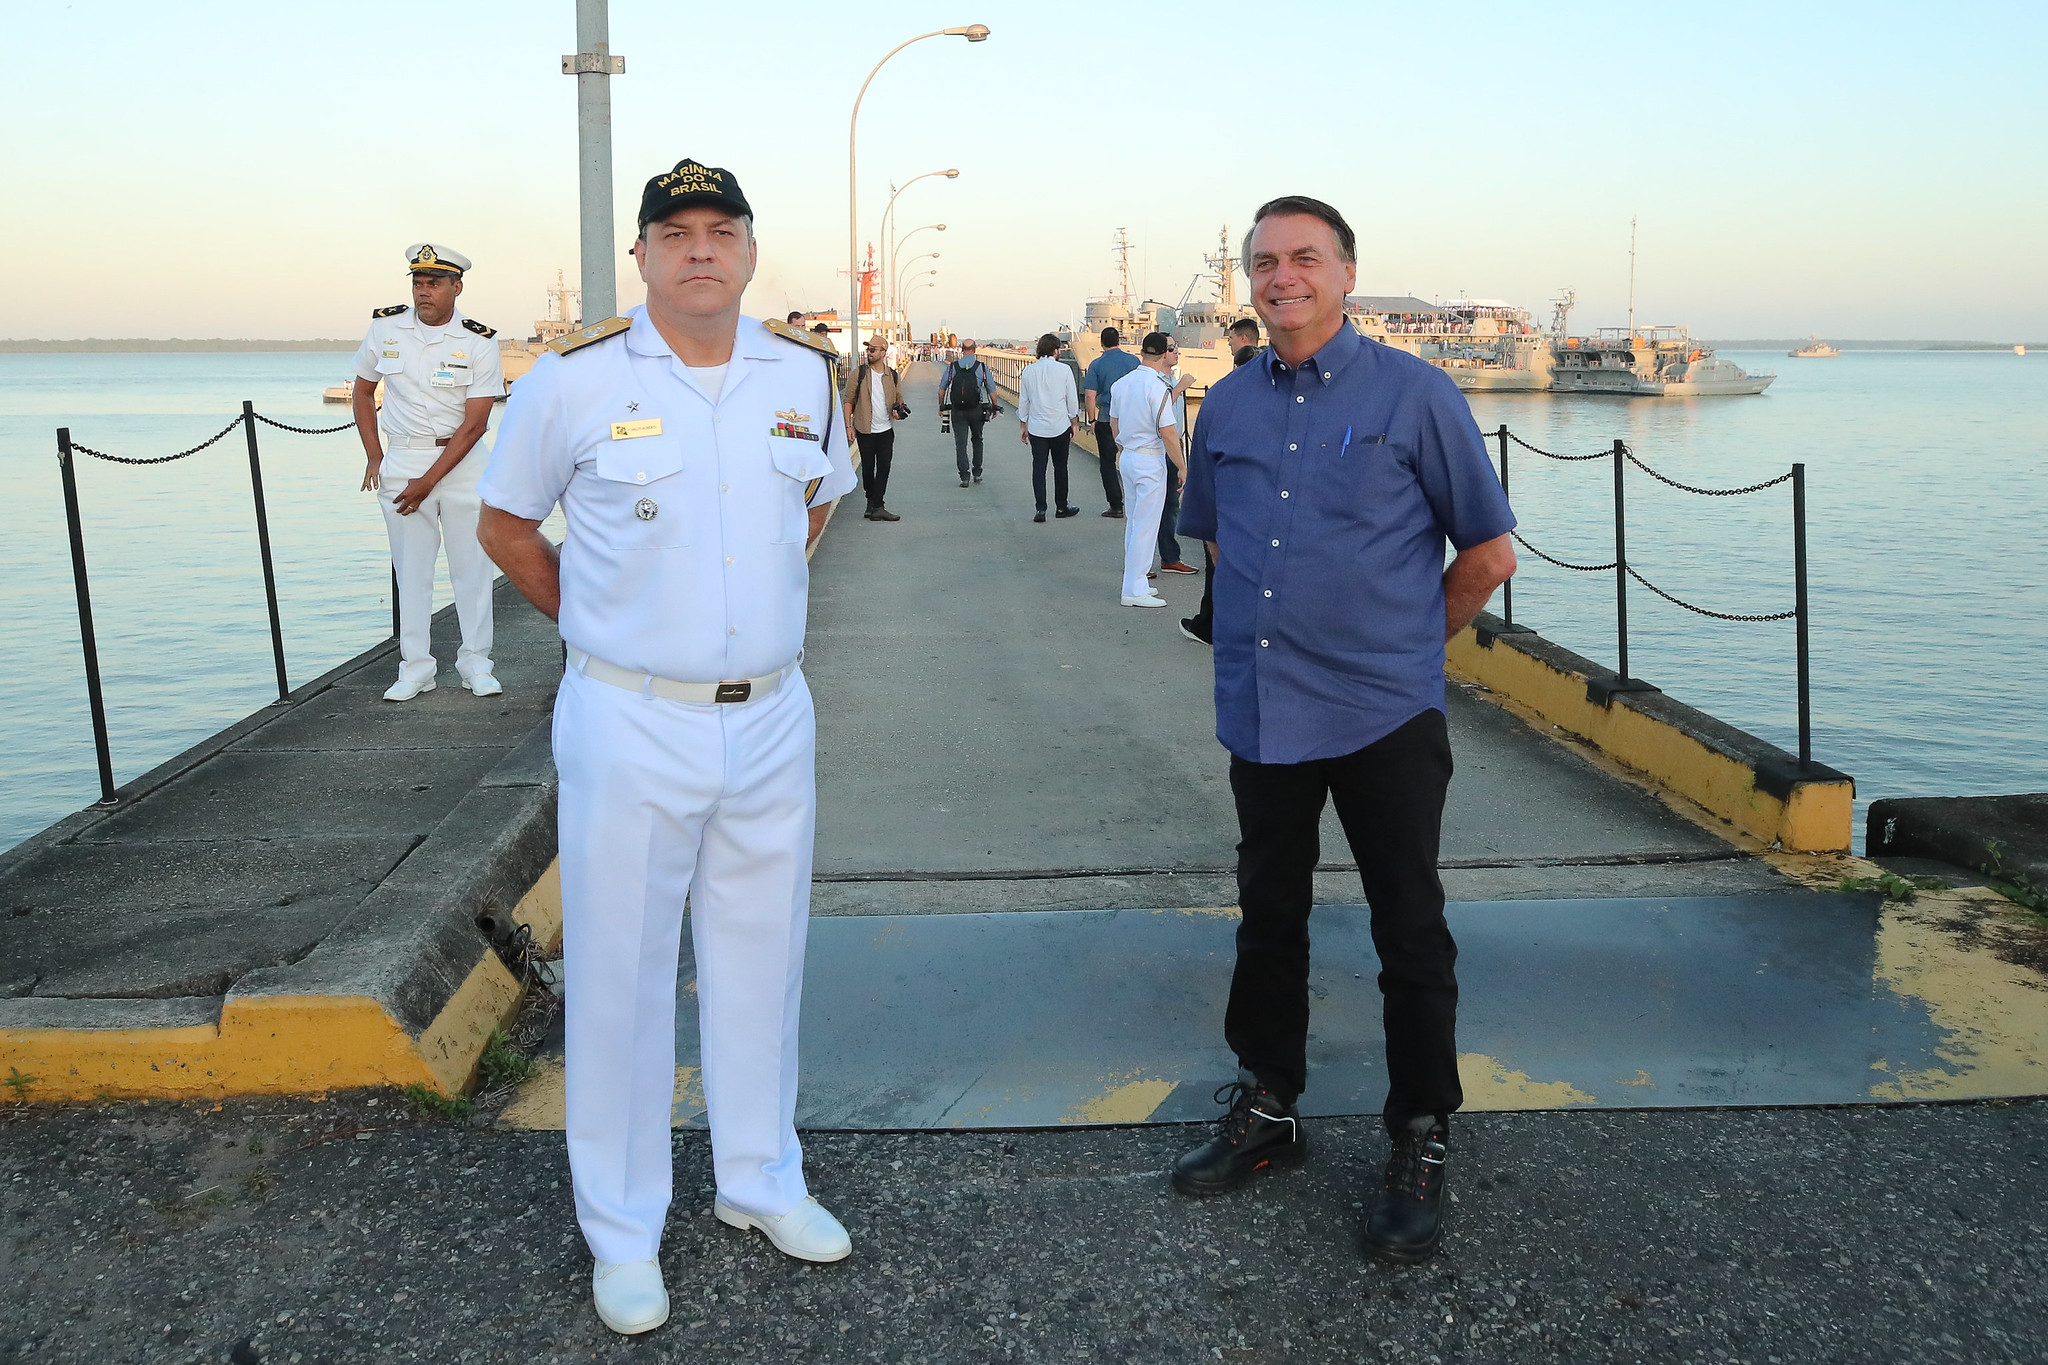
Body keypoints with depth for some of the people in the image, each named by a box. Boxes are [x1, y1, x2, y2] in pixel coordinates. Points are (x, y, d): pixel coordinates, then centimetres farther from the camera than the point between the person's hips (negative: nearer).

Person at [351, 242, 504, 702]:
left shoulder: (478, 341, -8)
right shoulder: (385, 326, 1)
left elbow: (474, 424, -10)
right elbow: (362, 392, 14)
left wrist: (428, 482, -13)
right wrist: (374, 459, 4)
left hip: (461, 459, -2)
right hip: (401, 457, 2)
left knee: (472, 564, 0)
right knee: (411, 567, 3)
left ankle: (475, 662, 11)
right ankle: (416, 667, 9)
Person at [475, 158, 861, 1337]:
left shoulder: (807, 374, 4)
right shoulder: (577, 378, -7)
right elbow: (506, 524, 6)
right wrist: (596, 622, 4)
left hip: (772, 717, 4)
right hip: (630, 723, -3)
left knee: (762, 958, 15)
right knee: (621, 973, 6)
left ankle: (761, 1179, 35)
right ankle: (622, 1229, 23)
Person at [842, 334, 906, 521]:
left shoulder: (893, 376, 6)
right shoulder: (858, 374, -1)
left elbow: (899, 400, 18)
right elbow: (849, 400, 1)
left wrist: (898, 412, -4)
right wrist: (848, 425, -7)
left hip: (886, 430, 2)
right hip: (865, 430, -2)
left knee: (884, 467, -4)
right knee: (868, 468, 5)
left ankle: (875, 506, -3)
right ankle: (873, 503, 21)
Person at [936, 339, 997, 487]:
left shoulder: (952, 367, -1)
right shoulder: (982, 367, -4)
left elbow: (942, 389, 4)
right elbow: (992, 390, -1)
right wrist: (995, 407, 13)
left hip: (957, 411, 0)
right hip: (976, 410, 0)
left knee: (960, 443, 2)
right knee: (977, 440, 19)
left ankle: (964, 476, -7)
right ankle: (977, 473, 22)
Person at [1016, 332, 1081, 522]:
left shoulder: (1029, 371, 3)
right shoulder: (1064, 369, -5)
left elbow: (1023, 400, 8)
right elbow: (1072, 400, -1)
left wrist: (1022, 426, 17)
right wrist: (1075, 423, 10)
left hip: (1036, 428, 1)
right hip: (1060, 427, -1)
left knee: (1038, 467, 3)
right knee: (1060, 466, 11)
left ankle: (1041, 509, -4)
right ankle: (1061, 507, 19)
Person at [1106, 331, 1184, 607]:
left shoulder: (1121, 384, 6)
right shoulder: (1159, 387, -18)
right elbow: (1168, 432, -19)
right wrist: (1183, 467, -12)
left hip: (1127, 457, 8)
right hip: (1151, 460, -8)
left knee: (1133, 521, 16)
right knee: (1146, 524, -3)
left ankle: (1135, 581, 23)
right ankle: (1135, 590, -1)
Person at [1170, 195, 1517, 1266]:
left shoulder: (1413, 394, -5)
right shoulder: (1228, 404, 8)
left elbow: (1488, 553, 1)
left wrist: (1404, 645, 8)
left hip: (1384, 715, -4)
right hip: (1260, 710, 5)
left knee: (1409, 933, 3)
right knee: (1268, 920, 15)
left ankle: (1421, 1143, 19)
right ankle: (1268, 1107, 33)